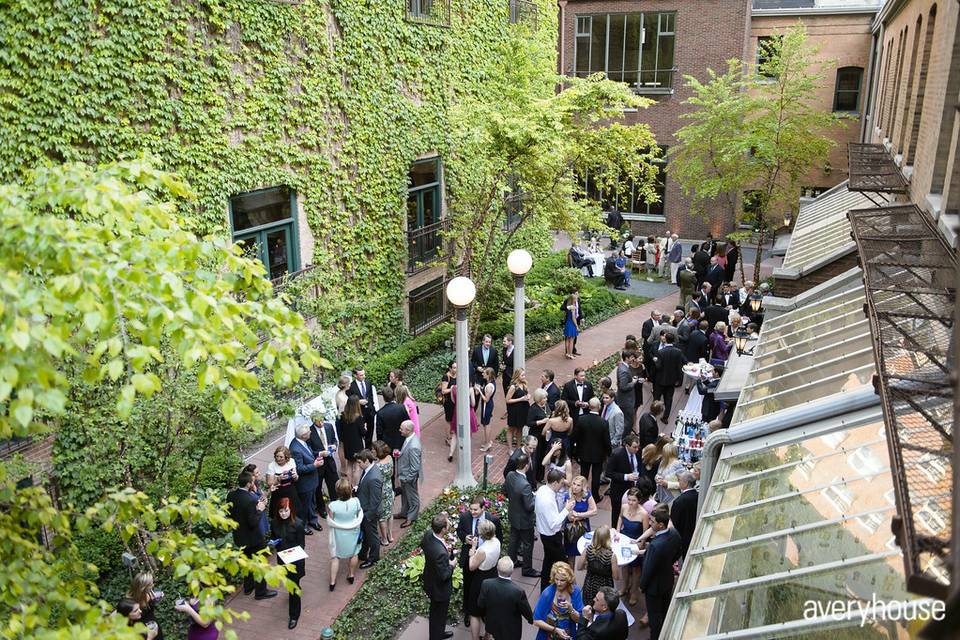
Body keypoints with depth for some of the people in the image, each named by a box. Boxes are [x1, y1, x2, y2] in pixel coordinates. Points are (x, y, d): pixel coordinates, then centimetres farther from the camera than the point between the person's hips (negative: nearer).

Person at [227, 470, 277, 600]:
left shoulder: (231, 495, -10)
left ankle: (248, 587, 44)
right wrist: (259, 510, -14)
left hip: (239, 537, 7)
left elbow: (231, 514, 5)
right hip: (253, 538, -7)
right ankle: (261, 591, 26)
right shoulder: (250, 500, -33)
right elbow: (254, 522, -28)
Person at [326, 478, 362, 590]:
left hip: (339, 535, -1)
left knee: (335, 556, 21)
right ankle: (351, 575, 45)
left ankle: (332, 581, 30)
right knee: (353, 554, 26)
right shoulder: (355, 502, -27)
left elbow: (330, 522, -17)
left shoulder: (332, 506, -31)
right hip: (353, 533, 1)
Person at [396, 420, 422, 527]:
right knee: (404, 495, 29)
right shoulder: (410, 437, -8)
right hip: (404, 475, 9)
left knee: (412, 498, 16)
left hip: (410, 478, -9)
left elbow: (415, 467, -29)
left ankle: (411, 518, 36)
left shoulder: (413, 447, -38)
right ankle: (404, 512, 50)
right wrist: (400, 453, -2)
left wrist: (407, 479, -20)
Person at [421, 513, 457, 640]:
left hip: (430, 581, 8)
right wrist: (452, 565, -13)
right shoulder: (441, 552, -43)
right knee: (439, 616, 20)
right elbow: (444, 575, -30)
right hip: (439, 588, -8)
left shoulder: (428, 534, -19)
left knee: (435, 612, 32)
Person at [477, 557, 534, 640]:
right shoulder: (518, 592, -32)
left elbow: (480, 605, -8)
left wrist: (485, 617, 14)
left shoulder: (486, 584, -25)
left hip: (492, 626, 3)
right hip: (511, 631, -3)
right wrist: (532, 620, 8)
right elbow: (526, 612, -15)